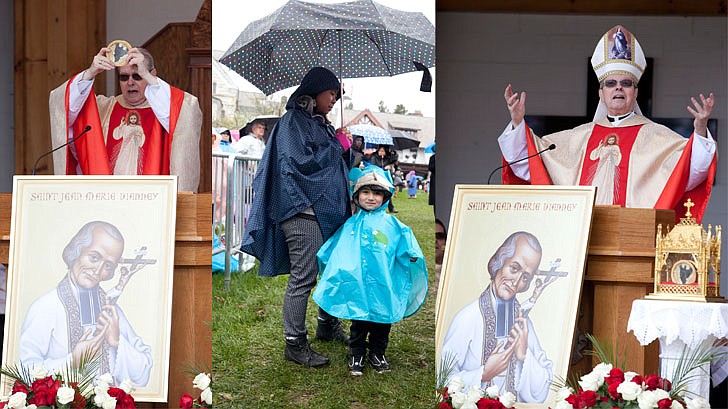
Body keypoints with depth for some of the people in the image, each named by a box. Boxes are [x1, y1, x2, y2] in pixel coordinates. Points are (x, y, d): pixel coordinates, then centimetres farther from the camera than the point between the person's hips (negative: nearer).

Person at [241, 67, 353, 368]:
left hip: (327, 210, 9)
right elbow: (303, 161, -19)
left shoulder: (319, 123, 19)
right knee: (302, 278, -8)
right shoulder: (293, 121, -7)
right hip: (304, 210, -9)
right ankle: (295, 344, -2)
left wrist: (344, 146, 6)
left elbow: (334, 163, 27)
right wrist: (338, 146, -7)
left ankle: (328, 326, 32)